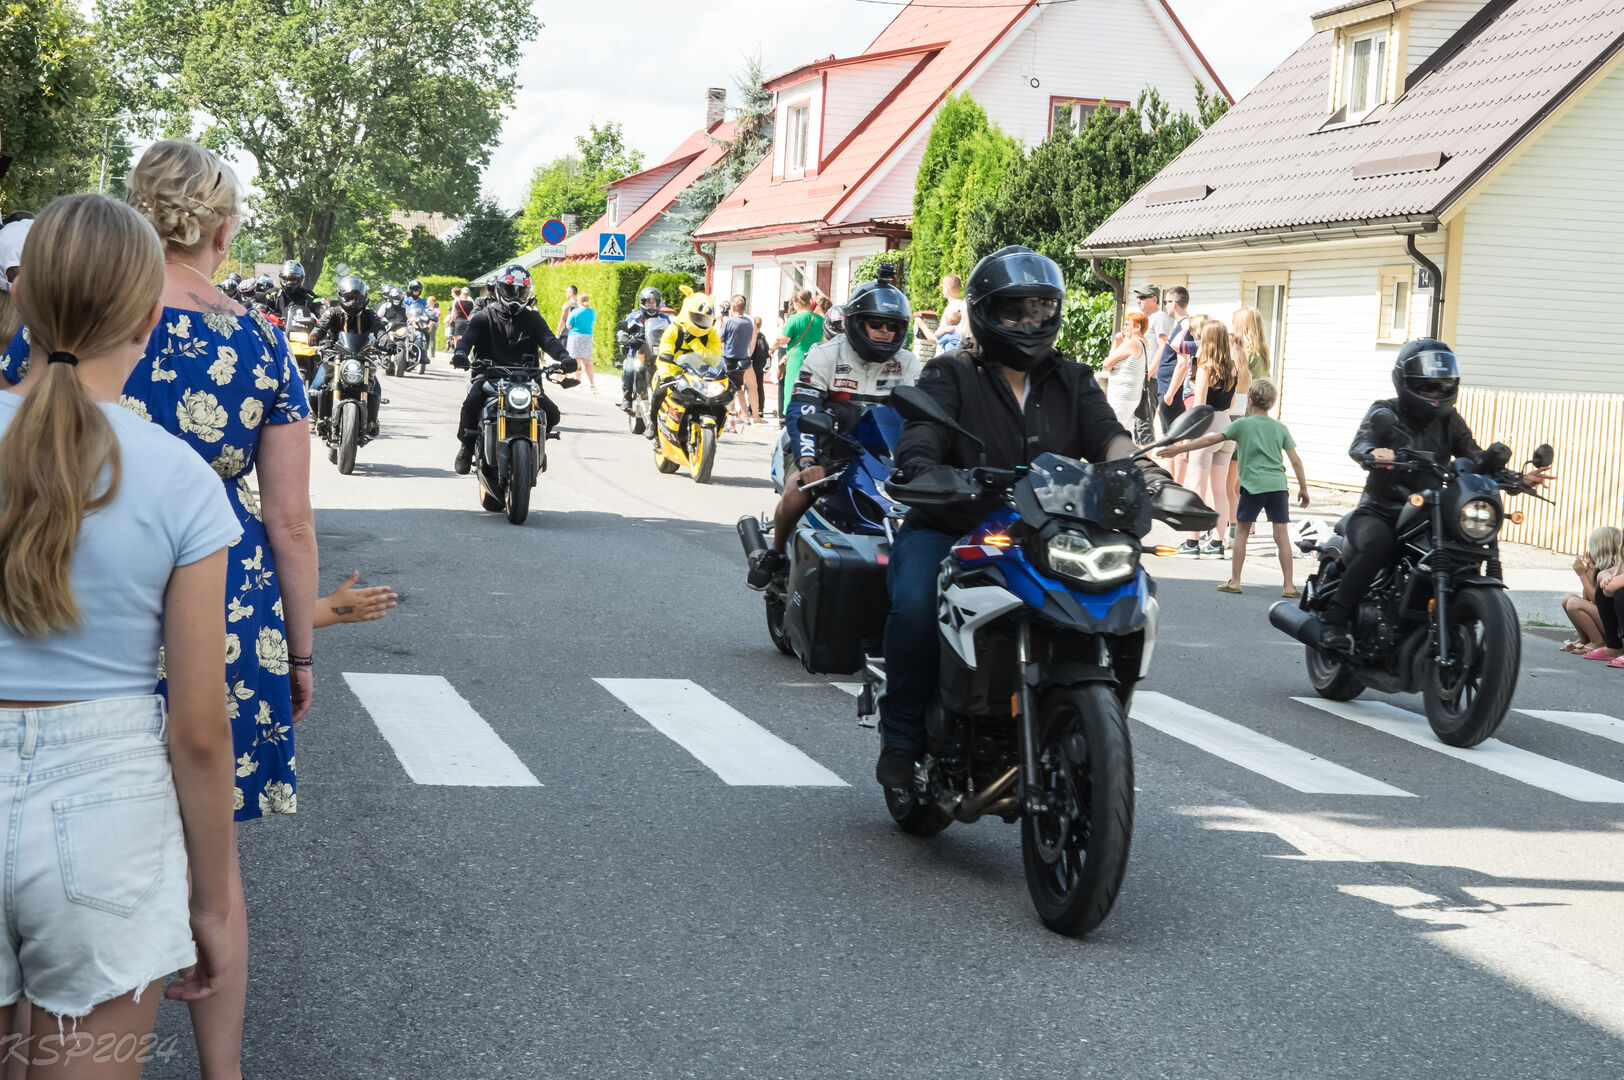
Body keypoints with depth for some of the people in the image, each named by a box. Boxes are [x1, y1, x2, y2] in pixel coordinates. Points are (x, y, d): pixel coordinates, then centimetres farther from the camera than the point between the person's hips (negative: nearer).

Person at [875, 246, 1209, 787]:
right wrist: (920, 471, -37)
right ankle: (901, 737, -12)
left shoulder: (1073, 382, 16)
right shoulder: (950, 375, 4)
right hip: (948, 532, -3)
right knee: (915, 606, -33)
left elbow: (1105, 433, -3)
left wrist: (1142, 467, -26)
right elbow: (919, 438, -12)